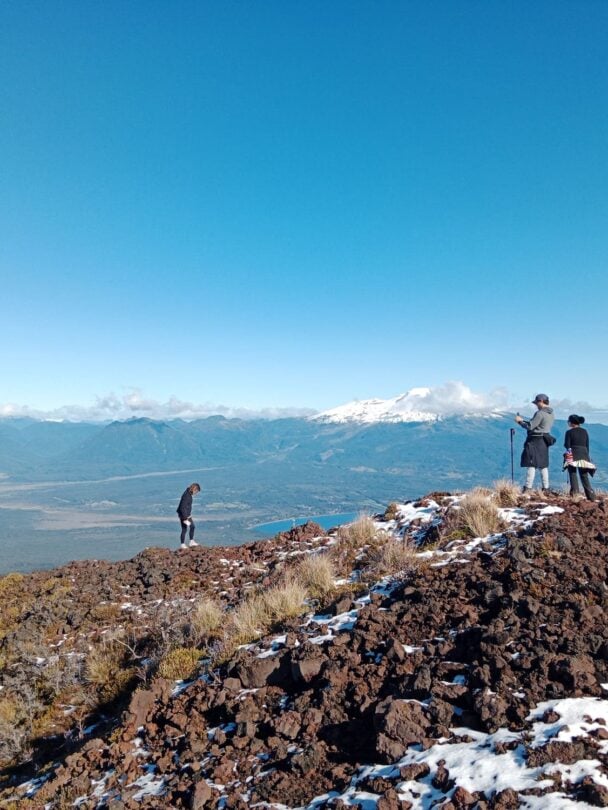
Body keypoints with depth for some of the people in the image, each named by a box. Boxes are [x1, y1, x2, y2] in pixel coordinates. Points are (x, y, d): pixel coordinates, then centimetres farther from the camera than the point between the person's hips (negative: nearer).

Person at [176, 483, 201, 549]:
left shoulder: (189, 494, 4)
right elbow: (182, 508, -29)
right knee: (184, 529, 0)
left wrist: (189, 515, 25)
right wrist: (185, 518, -27)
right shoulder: (186, 496, -27)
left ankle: (191, 541, 27)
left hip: (187, 515, 10)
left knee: (192, 527, 17)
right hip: (183, 515, -10)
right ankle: (182, 544, 13)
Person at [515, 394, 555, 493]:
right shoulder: (551, 414, 12)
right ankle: (545, 489, 15)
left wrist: (520, 421, -2)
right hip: (544, 441, 9)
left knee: (532, 465, -8)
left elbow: (530, 426, -17)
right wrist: (524, 420, 16)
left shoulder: (540, 413, -17)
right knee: (543, 466, 12)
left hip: (536, 441, -9)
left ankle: (528, 488, -9)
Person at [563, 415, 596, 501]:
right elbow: (587, 445, 11)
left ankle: (575, 493, -10)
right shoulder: (585, 432, 10)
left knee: (572, 474, 3)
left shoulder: (569, 432, -4)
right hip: (584, 455, 4)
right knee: (584, 476, 8)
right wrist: (586, 455, 18)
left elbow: (566, 445, -6)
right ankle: (591, 496, 3)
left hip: (573, 456, -4)